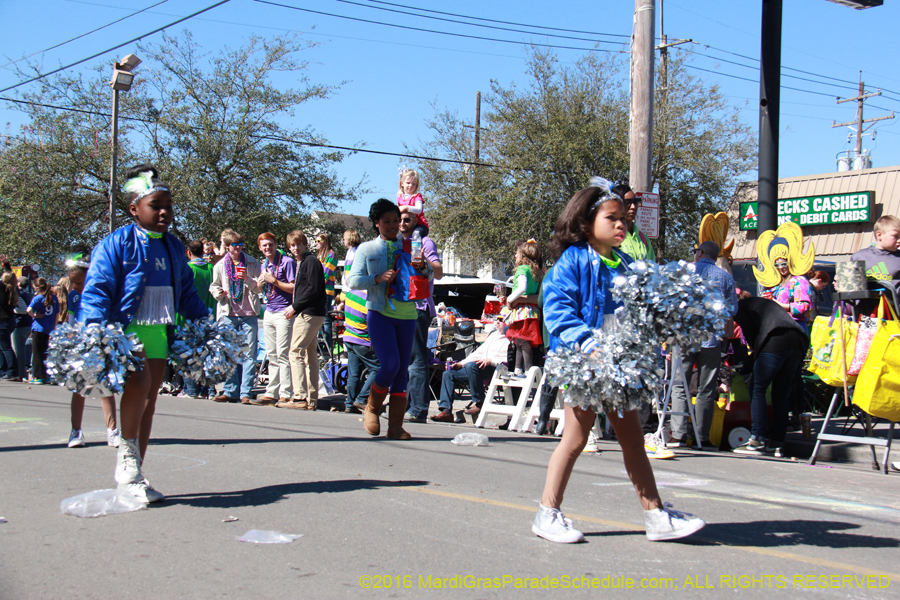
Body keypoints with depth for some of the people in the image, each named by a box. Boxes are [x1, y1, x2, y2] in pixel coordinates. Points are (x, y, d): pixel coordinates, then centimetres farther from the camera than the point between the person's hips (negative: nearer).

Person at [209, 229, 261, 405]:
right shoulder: (220, 266, 10)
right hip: (228, 314, 2)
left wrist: (247, 279, -15)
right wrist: (219, 292, -4)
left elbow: (260, 287, 4)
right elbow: (214, 286, 19)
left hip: (249, 313, -2)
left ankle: (245, 392, -2)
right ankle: (231, 391, 12)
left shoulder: (252, 263, 6)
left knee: (249, 354, -5)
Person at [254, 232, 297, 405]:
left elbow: (294, 287, -13)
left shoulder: (287, 262, -7)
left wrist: (273, 281, -15)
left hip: (284, 312, -8)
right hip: (269, 312, 8)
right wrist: (260, 283, 2)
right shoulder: (264, 265, 16)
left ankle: (286, 394, -6)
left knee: (283, 355, -8)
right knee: (271, 355, 9)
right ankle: (271, 393, 13)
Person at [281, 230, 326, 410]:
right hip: (308, 314, 10)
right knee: (309, 356, 10)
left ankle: (300, 398, -16)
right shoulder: (301, 263, 20)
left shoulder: (311, 261, -10)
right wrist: (294, 306, 9)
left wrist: (295, 307, -15)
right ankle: (311, 399, 13)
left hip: (308, 314, -10)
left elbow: (313, 289, -18)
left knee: (296, 352, -13)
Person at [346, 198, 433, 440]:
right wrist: (377, 278, -15)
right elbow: (353, 280, 2)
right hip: (379, 313, -3)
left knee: (402, 369, 1)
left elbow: (429, 276, 15)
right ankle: (372, 409, 8)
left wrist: (423, 268, -9)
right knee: (390, 364, -17)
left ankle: (395, 425, 6)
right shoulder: (367, 249, 10)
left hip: (406, 314, 3)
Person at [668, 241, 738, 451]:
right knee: (706, 390, 5)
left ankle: (678, 435, -4)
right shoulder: (726, 277, 6)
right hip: (712, 339, 1)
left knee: (679, 386, 3)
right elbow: (732, 310, 7)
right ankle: (703, 438, 4)